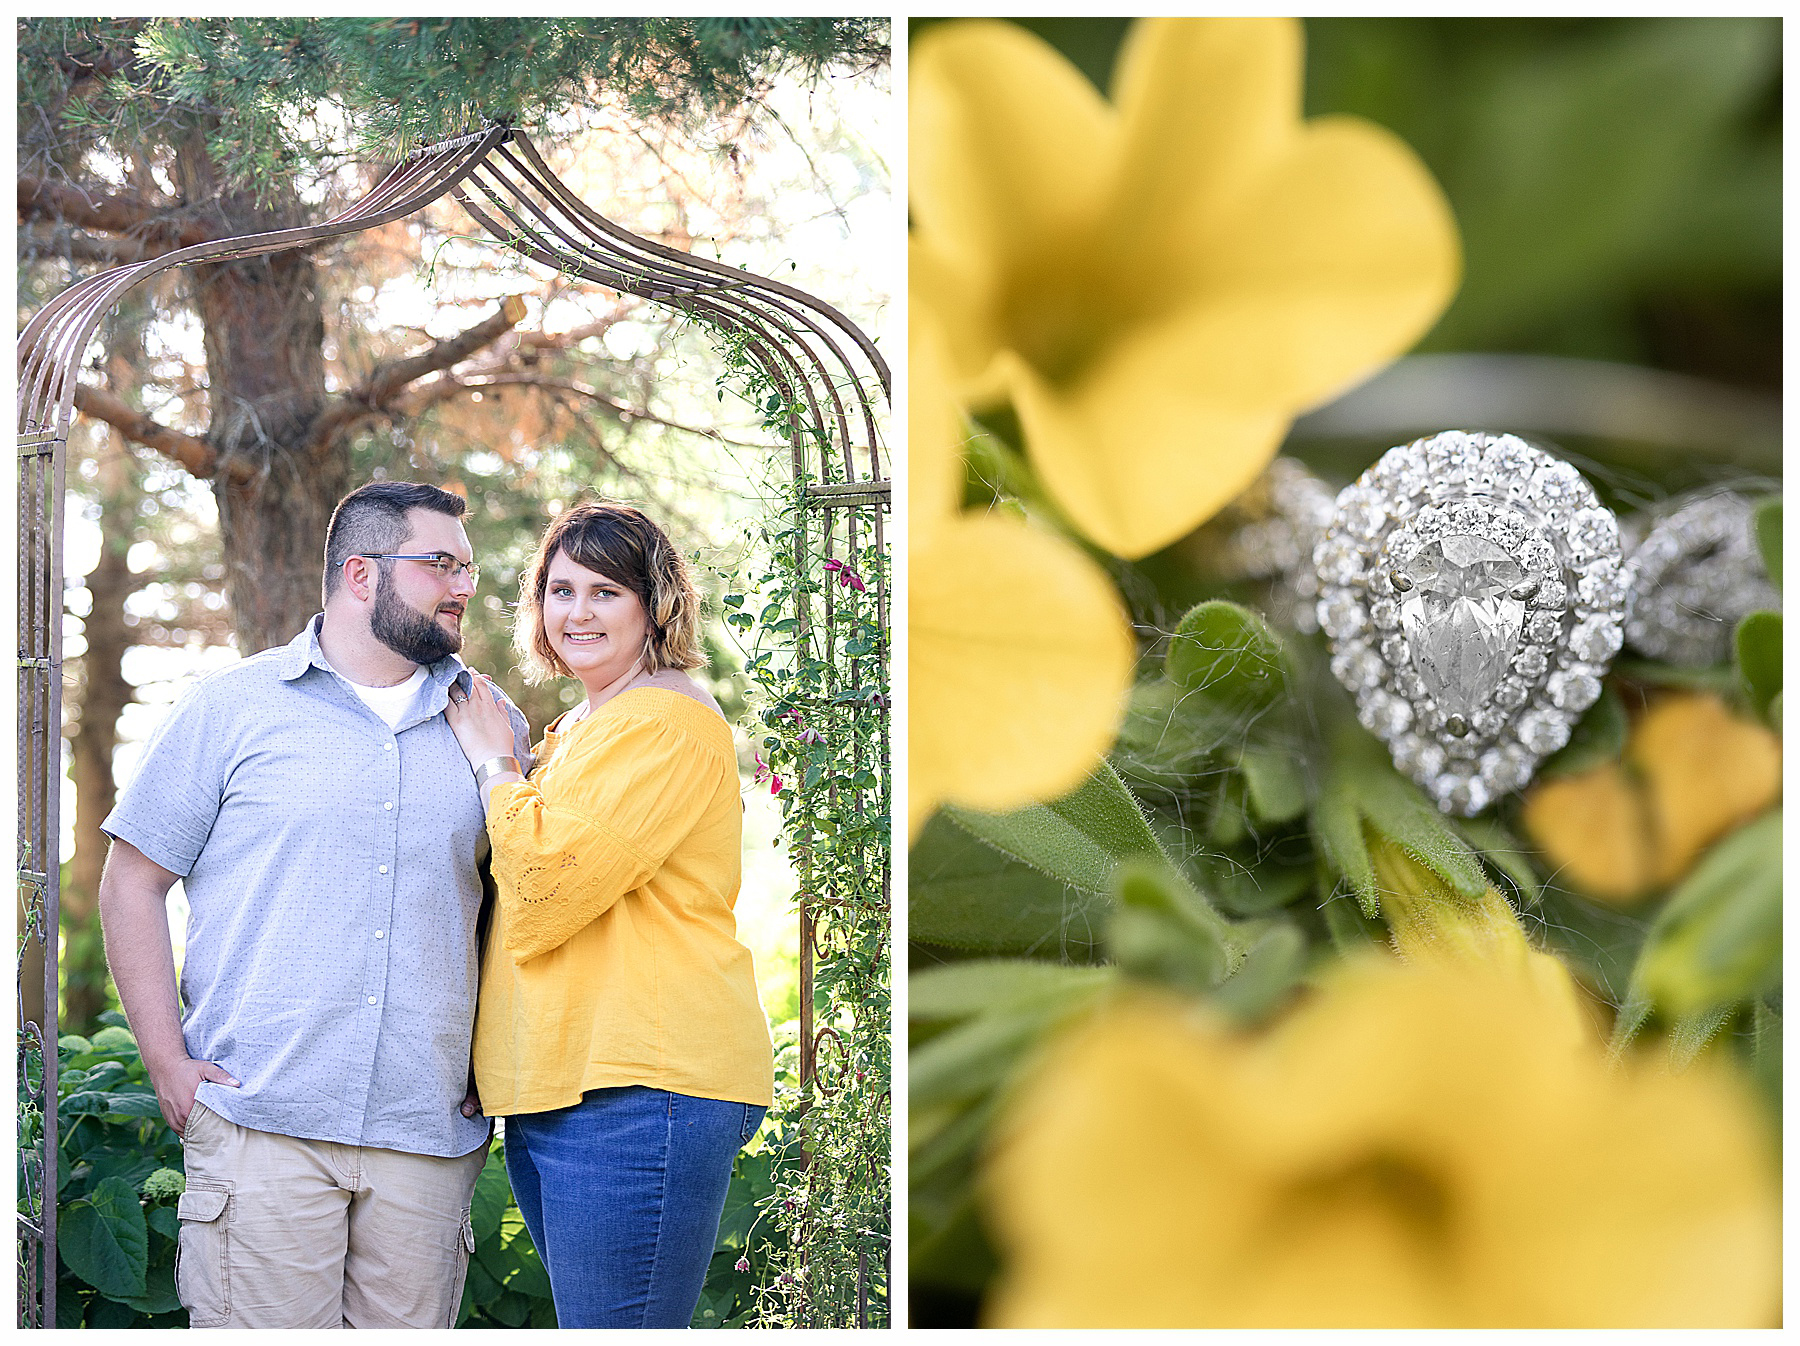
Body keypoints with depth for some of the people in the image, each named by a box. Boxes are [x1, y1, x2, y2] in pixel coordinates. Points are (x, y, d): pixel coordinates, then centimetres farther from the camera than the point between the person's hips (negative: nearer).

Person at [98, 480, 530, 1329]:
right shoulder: (232, 709, 4)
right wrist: (167, 1060, -3)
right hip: (259, 1123, -3)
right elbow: (132, 884, 5)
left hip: (428, 1133, 3)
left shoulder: (492, 725, 13)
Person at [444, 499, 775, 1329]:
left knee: (611, 1328, -10)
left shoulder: (669, 722, -10)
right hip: (552, 1094, 10)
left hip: (638, 1094, -10)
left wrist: (492, 763, -4)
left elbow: (547, 886, -18)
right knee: (581, 1321, 14)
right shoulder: (575, 730, 22)